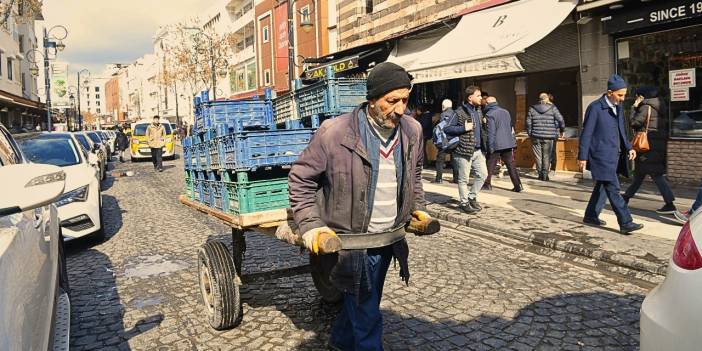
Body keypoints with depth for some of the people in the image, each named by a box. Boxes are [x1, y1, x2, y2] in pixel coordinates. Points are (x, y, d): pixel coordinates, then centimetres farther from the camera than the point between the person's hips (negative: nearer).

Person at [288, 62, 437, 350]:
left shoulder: (412, 130, 0)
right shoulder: (334, 133, -19)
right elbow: (300, 178, -8)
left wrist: (417, 207, 12)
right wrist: (310, 225, -14)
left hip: (390, 239, 7)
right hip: (352, 244, -6)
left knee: (361, 301, 25)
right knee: (367, 315, 4)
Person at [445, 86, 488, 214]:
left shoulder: (478, 111, 14)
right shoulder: (459, 112, -12)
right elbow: (446, 128, -15)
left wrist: (484, 137, 11)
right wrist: (464, 128, -20)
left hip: (478, 150, 8)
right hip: (464, 150, -8)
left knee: (483, 174, 9)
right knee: (463, 179, 2)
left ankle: (472, 197, 26)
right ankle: (464, 203, 16)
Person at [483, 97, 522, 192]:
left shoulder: (489, 114, -10)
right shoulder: (506, 112, 13)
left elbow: (491, 132, -16)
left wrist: (490, 146, -14)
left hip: (496, 144, -6)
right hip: (508, 143, 6)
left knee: (490, 164, 7)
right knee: (510, 164, 8)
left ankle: (487, 183, 13)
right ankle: (518, 185, 4)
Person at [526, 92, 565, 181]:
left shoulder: (532, 108, 4)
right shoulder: (552, 108, 0)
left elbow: (528, 122, 5)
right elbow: (560, 120, -3)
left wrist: (530, 134, 15)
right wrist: (561, 131, 12)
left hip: (536, 137, 1)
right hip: (549, 137, -1)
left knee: (538, 156, 9)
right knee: (547, 156, 7)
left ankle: (540, 174, 11)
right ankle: (545, 175, 7)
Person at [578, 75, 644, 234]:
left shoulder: (618, 107, 12)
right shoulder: (595, 108, -12)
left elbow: (621, 131, 21)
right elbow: (586, 133, -11)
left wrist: (628, 148, 7)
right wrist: (582, 157, -12)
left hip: (615, 155, 9)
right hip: (602, 155, -9)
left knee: (602, 186, 15)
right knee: (613, 189, -9)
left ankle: (591, 216, 27)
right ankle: (625, 223, -6)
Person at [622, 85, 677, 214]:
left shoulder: (645, 107, -12)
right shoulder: (658, 108, 14)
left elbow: (633, 122, -15)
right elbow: (665, 125, 14)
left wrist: (634, 107, -5)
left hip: (649, 146, -9)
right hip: (659, 144, 9)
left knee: (656, 174, -8)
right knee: (639, 172, 18)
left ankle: (670, 204, -11)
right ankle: (627, 196, 30)